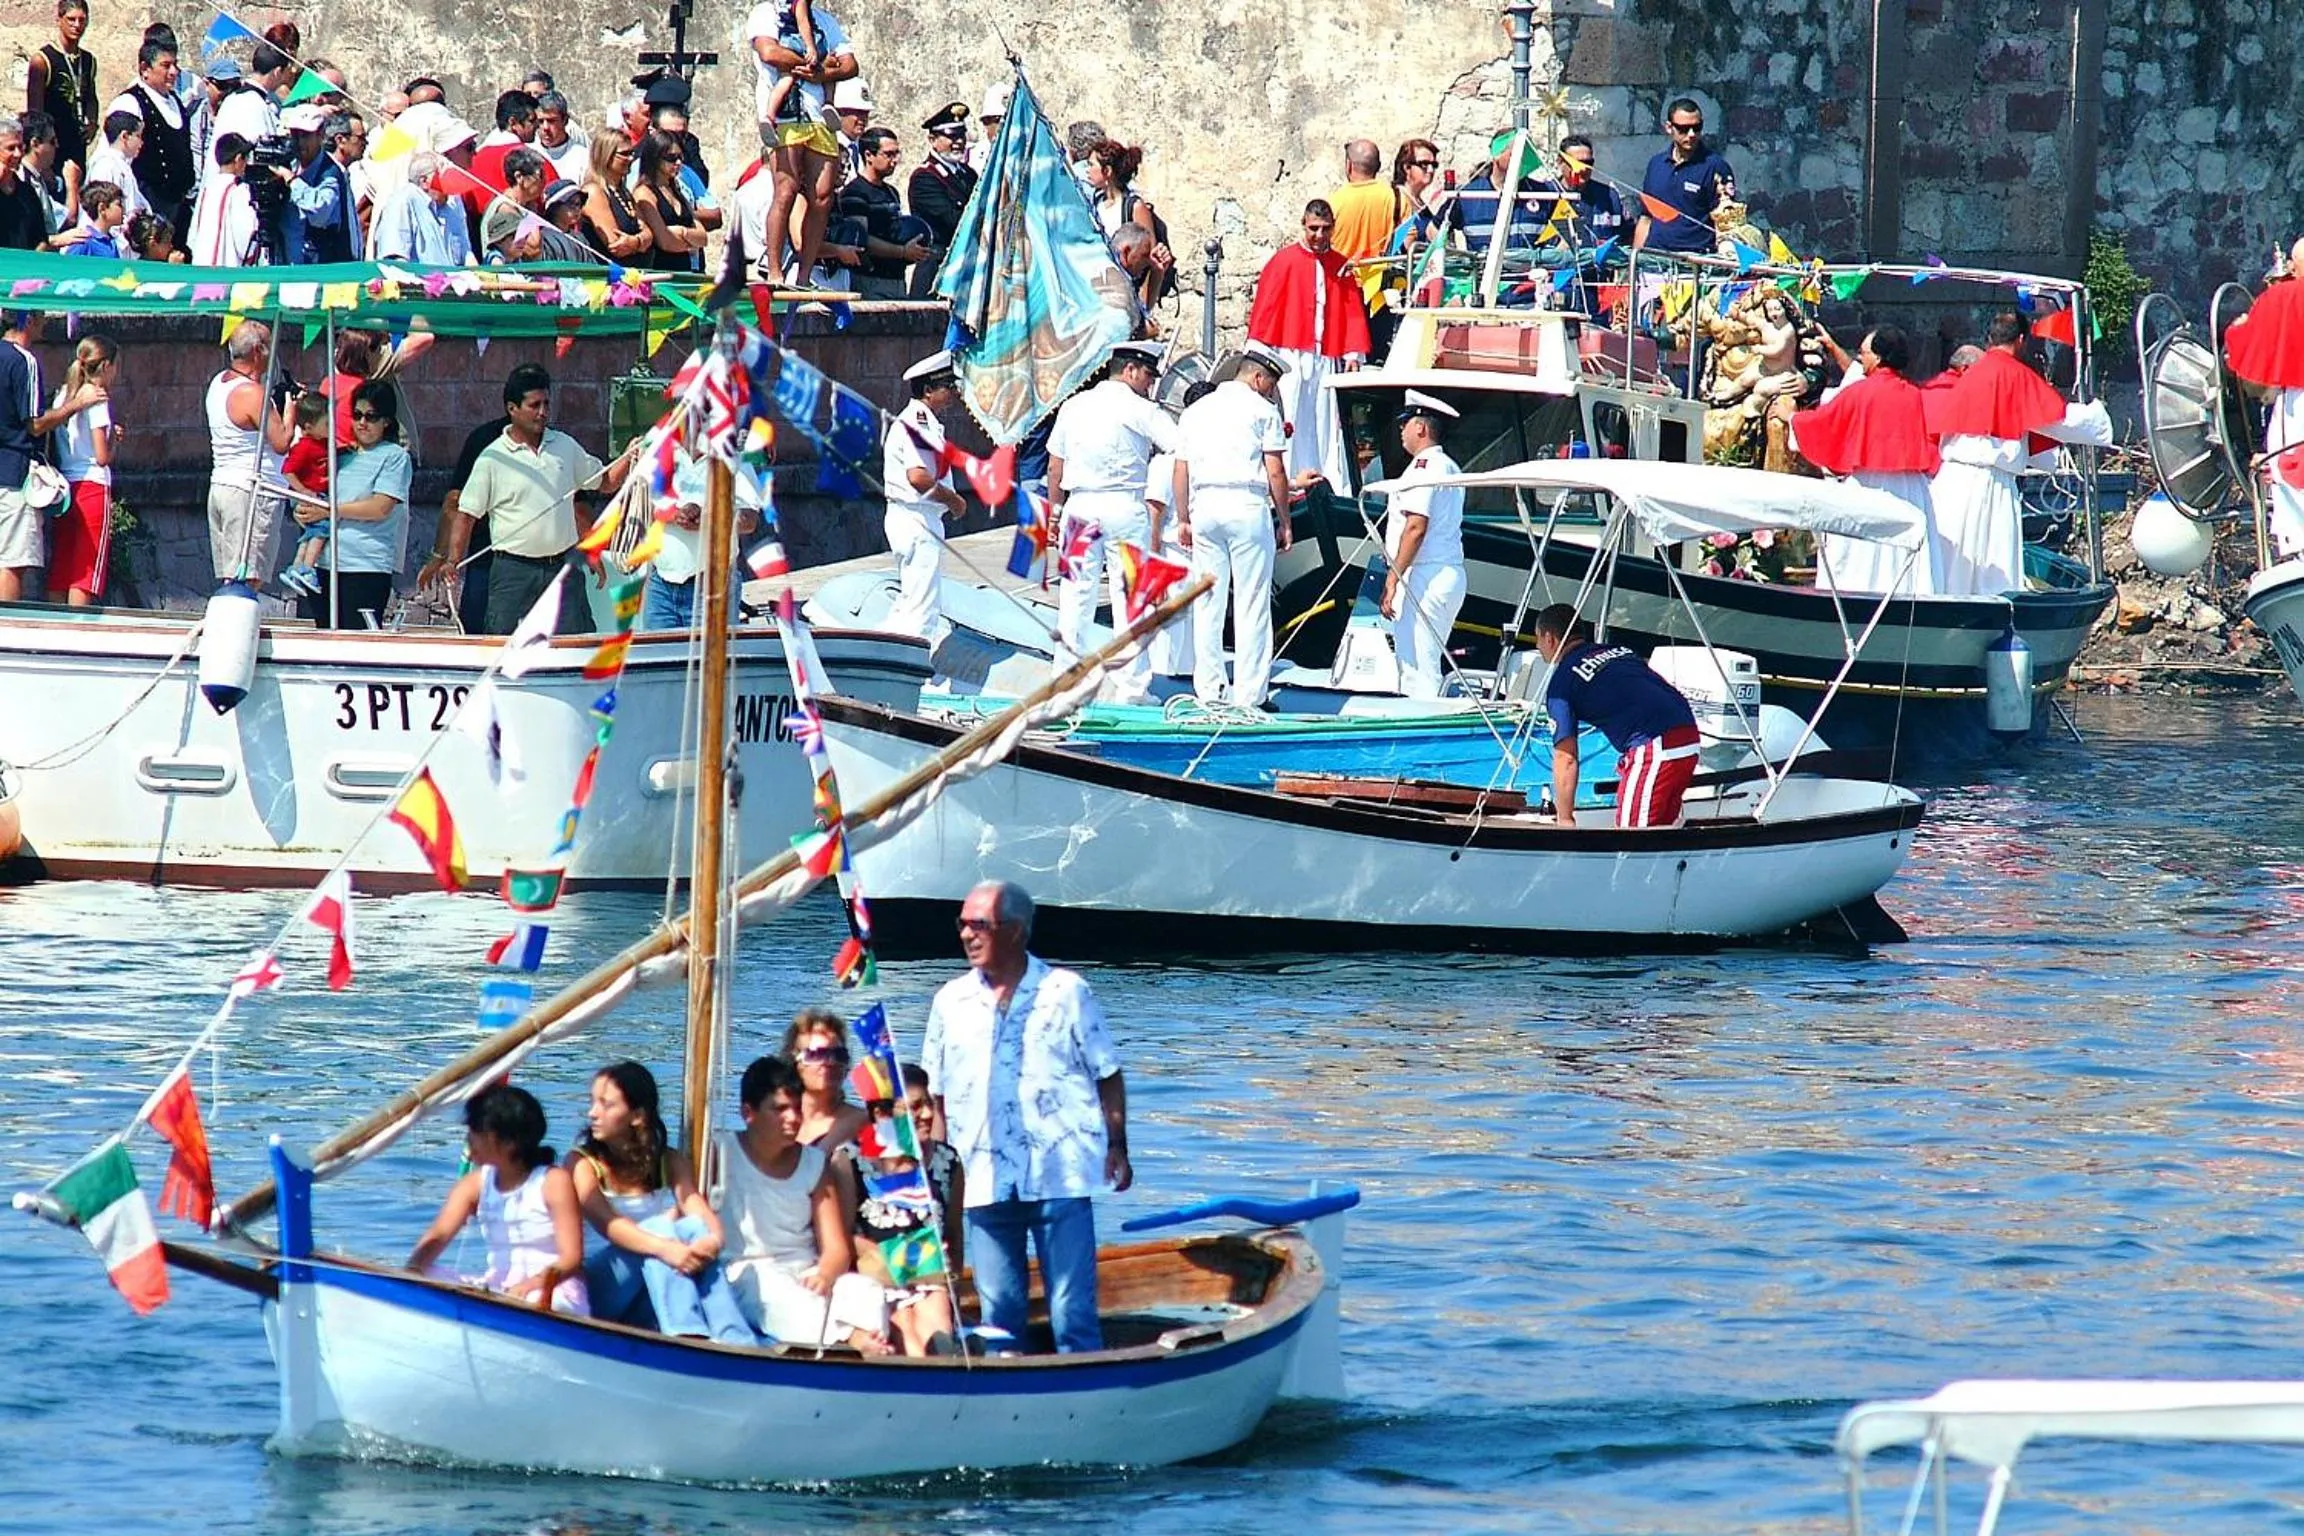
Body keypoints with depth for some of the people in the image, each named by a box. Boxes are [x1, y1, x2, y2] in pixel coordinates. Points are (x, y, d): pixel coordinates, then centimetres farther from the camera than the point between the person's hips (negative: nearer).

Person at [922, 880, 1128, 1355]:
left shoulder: (1067, 992, 2)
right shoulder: (951, 1001, 11)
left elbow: (1108, 1078, 6)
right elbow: (935, 1093, 14)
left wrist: (1116, 1148, 0)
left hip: (1060, 1177, -3)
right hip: (984, 1184, 3)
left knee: (1072, 1311, -5)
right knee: (998, 1310, 6)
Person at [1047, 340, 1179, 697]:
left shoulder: (1074, 406, 10)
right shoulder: (1141, 411, -5)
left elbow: (1055, 467, 13)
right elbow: (1181, 448, -11)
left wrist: (1055, 512, 20)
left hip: (1080, 506, 4)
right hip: (1125, 505, -4)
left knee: (1075, 598, 7)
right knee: (1130, 598, -1)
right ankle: (1132, 686, -2)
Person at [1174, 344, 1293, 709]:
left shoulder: (1195, 412, 16)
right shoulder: (1262, 410, 0)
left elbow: (1181, 471, 14)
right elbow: (1276, 472, -4)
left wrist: (1183, 520, 18)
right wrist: (1284, 521, 3)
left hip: (1204, 505, 5)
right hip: (1247, 506, -5)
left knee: (1207, 603, 8)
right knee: (1252, 603, -3)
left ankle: (1209, 690, 8)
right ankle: (1248, 694, -7)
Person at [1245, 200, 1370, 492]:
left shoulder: (1340, 266, 13)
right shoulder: (1284, 261, 3)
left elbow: (1354, 312, 12)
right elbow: (1263, 310, 2)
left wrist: (1353, 355, 3)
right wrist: (1261, 354, -5)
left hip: (1326, 359, 3)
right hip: (1290, 356, -3)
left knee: (1326, 430, 1)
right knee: (1289, 426, -8)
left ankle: (1333, 488, -1)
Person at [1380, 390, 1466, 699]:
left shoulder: (1424, 465, -12)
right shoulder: (1449, 467, 19)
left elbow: (1416, 528, -19)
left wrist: (1393, 579, -18)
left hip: (1424, 577, -10)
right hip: (1450, 574, 10)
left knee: (1415, 667, -10)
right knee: (1425, 667, 14)